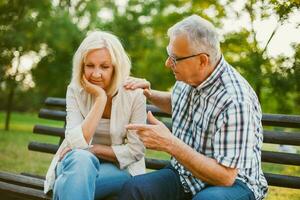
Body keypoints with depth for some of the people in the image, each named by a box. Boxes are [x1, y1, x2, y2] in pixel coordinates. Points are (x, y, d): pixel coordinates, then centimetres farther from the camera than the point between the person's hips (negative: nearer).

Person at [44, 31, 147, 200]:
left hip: (120, 168, -2)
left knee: (70, 184, -33)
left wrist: (93, 149, -14)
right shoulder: (75, 91, -6)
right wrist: (100, 99, -24)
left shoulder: (134, 94, -11)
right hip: (78, 163, 2)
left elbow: (136, 150, -8)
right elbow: (77, 143, -19)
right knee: (80, 158, -35)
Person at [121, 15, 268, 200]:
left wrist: (169, 143, -28)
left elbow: (225, 176, -26)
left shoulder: (235, 101, -26)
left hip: (232, 182, -6)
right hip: (185, 173, 6)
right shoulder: (189, 77, -1)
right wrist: (150, 94, 5)